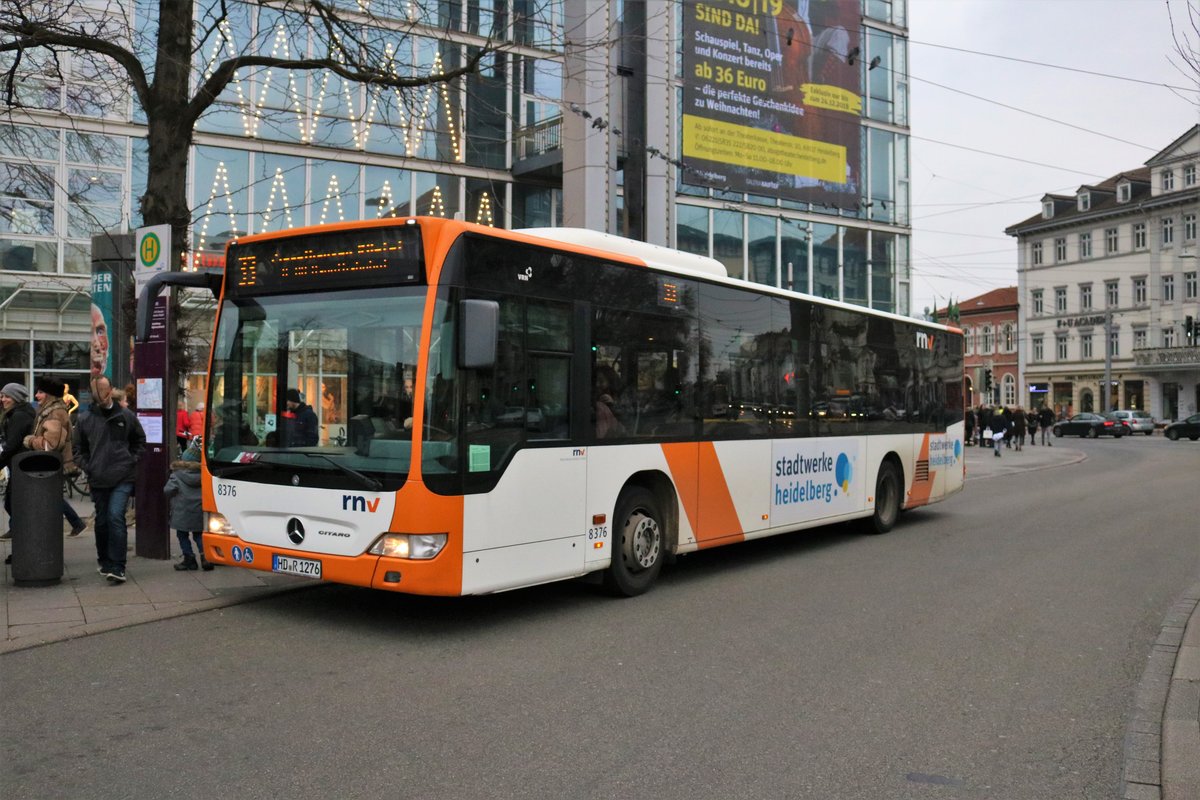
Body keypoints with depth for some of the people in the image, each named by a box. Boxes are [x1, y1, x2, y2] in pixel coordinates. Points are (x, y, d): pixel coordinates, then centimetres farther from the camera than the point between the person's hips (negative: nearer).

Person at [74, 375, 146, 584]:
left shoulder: (126, 416, 2)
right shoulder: (85, 419, 2)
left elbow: (140, 440, 16)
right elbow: (80, 449, 14)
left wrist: (132, 460, 4)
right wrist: (87, 466, 1)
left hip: (122, 479, -2)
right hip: (98, 480, 2)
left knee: (115, 517, -15)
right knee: (102, 521, 12)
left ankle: (117, 567, -14)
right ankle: (105, 562, 29)